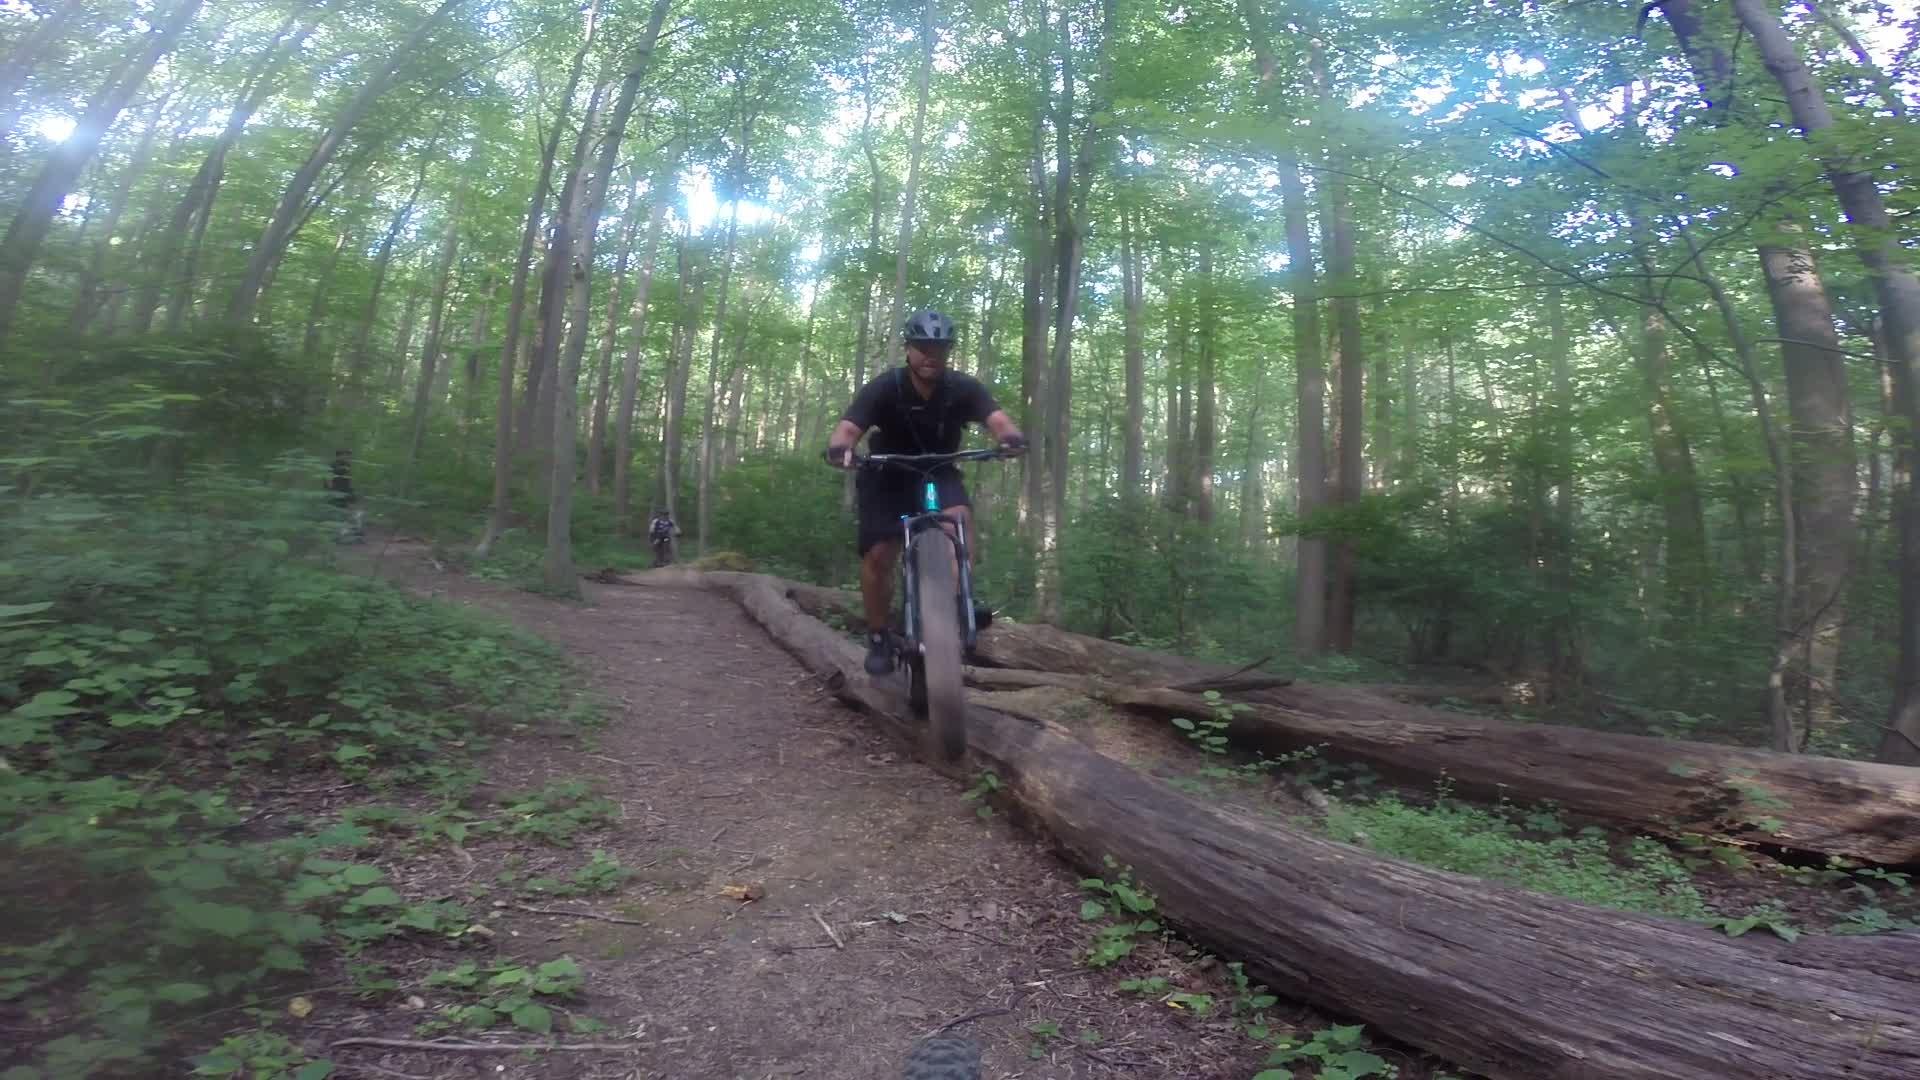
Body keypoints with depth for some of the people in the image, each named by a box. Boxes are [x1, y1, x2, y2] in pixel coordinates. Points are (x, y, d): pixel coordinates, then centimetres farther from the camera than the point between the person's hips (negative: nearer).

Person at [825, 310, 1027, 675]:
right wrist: (840, 447, -54)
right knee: (879, 555, -10)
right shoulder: (885, 387, -21)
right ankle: (878, 637, 9)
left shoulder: (963, 387, -17)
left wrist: (1012, 437, -53)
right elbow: (848, 427, -30)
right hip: (887, 476, -1)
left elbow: (997, 418, -30)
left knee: (959, 519, -30)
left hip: (939, 474, 1)